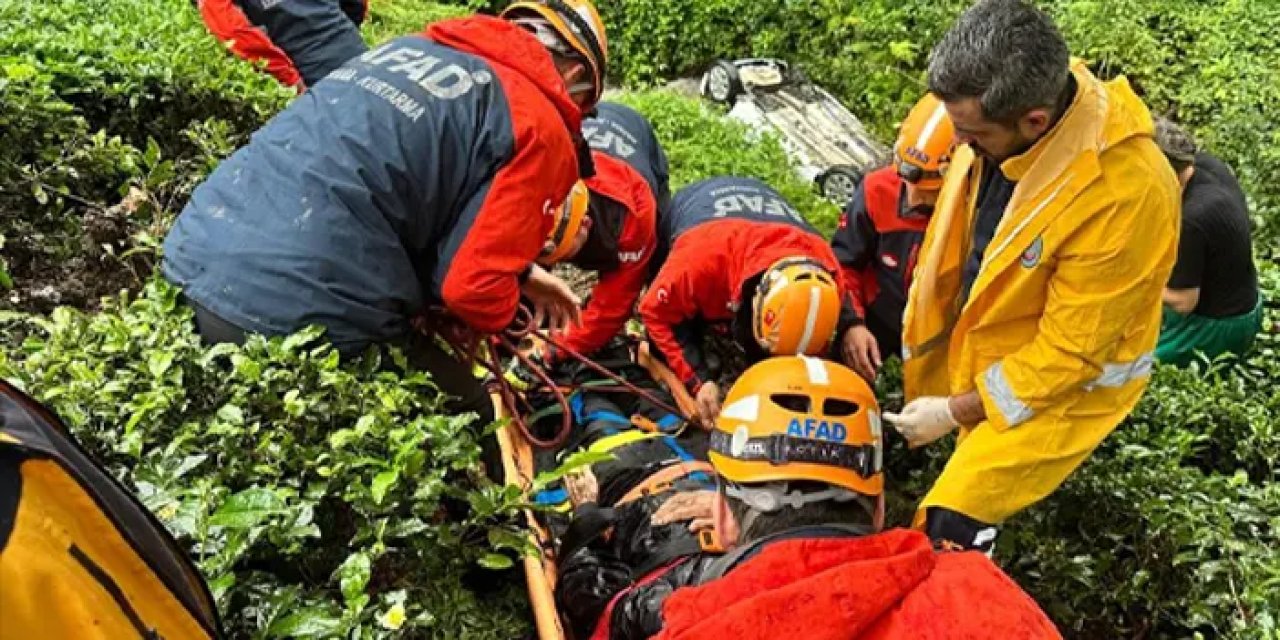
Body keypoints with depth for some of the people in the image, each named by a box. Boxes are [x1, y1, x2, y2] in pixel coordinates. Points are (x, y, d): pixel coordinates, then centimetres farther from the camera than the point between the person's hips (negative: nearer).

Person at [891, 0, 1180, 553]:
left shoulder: (1126, 196, -36)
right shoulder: (1003, 109, -18)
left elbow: (1068, 351, -25)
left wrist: (956, 411, -17)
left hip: (1063, 384, -6)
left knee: (950, 530, -7)